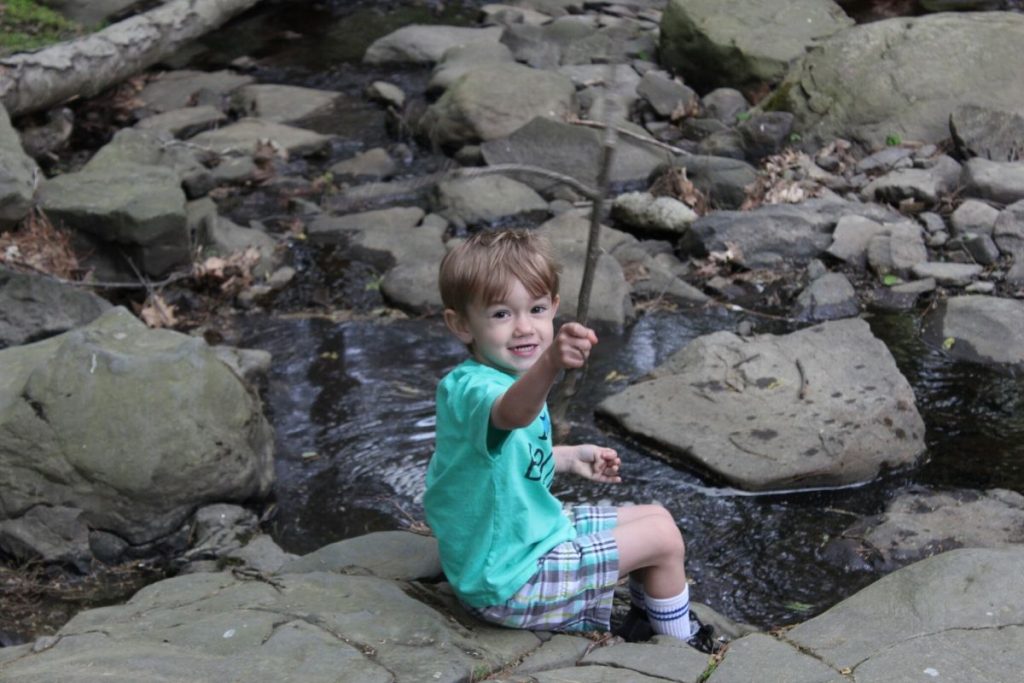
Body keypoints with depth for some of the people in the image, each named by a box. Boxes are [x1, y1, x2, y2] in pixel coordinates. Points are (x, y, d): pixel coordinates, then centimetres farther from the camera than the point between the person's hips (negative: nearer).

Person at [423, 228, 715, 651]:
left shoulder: (505, 378, 4)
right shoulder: (472, 389, -29)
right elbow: (512, 414, -55)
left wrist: (569, 458, 15)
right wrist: (551, 364, -73)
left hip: (536, 532, 10)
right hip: (510, 581, -10)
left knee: (656, 518, 17)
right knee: (663, 539, -6)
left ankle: (644, 623, 34)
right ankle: (680, 647, 19)